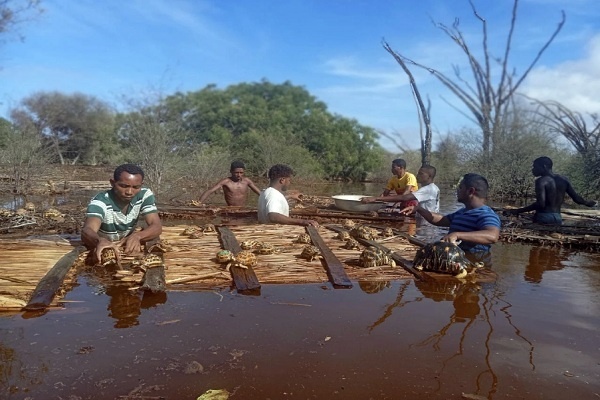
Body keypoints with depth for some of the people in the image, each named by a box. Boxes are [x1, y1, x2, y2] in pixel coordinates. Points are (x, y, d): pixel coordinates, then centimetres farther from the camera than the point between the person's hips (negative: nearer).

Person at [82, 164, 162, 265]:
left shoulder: (145, 195, -15)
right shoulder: (100, 201, -24)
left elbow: (157, 227, -22)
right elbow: (87, 231, -40)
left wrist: (137, 236, -43)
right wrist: (100, 241, -63)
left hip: (127, 248, 2)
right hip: (101, 250, -1)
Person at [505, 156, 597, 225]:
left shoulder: (541, 181, -9)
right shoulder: (564, 180, 11)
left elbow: (540, 204, -20)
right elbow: (577, 198, 14)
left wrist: (517, 211, -22)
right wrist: (589, 203, 36)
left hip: (543, 218, -7)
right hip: (558, 218, 7)